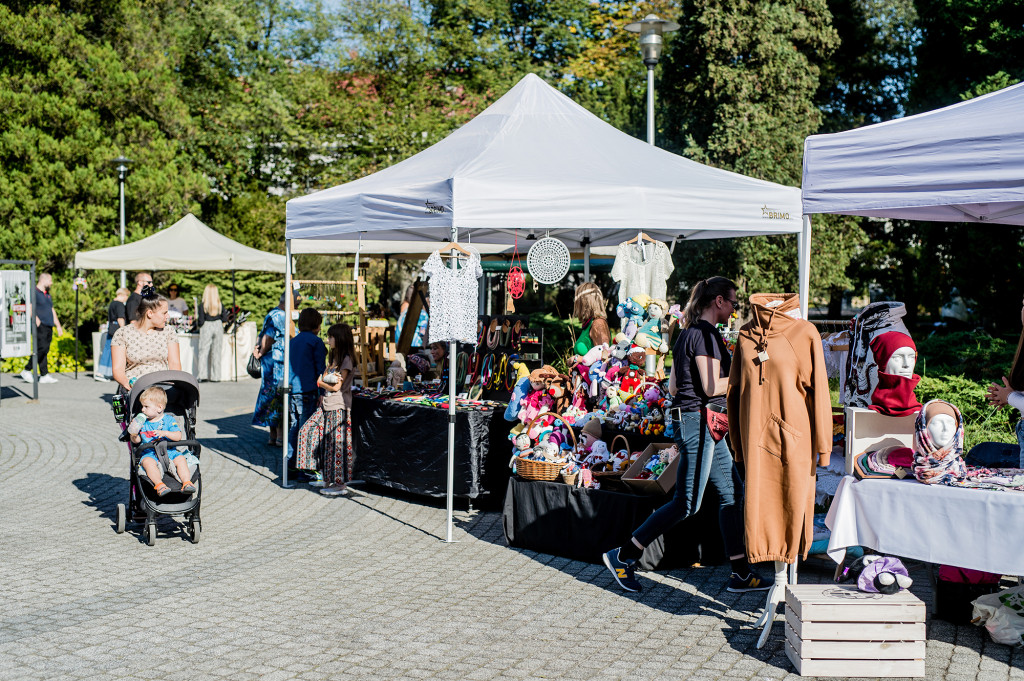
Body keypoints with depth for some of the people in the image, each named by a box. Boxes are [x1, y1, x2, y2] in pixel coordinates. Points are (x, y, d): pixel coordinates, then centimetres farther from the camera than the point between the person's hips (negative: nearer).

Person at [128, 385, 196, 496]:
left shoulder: (168, 420, 3)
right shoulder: (143, 422, 11)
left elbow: (178, 436, -6)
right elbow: (137, 440, 14)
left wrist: (165, 433, -22)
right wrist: (133, 435, -9)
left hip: (169, 452, 0)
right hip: (150, 454, 0)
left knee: (181, 459, -28)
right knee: (148, 462, -34)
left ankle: (186, 483, -32)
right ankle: (159, 484, -46)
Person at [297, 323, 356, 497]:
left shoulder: (346, 360, -11)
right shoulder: (333, 357, 17)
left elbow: (336, 387, -11)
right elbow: (322, 380, 9)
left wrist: (323, 383, 4)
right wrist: (331, 379, -11)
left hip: (339, 407, -9)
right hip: (327, 405, 9)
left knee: (337, 444, -6)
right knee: (308, 431, 4)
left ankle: (341, 484, 3)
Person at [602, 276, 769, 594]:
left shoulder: (688, 333, 15)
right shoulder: (705, 334, -14)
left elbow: (673, 386, 16)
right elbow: (712, 387, -20)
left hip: (705, 426, 11)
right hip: (699, 422, -11)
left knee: (732, 493, 11)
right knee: (687, 503, -6)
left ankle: (741, 573, 15)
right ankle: (622, 556, 0)